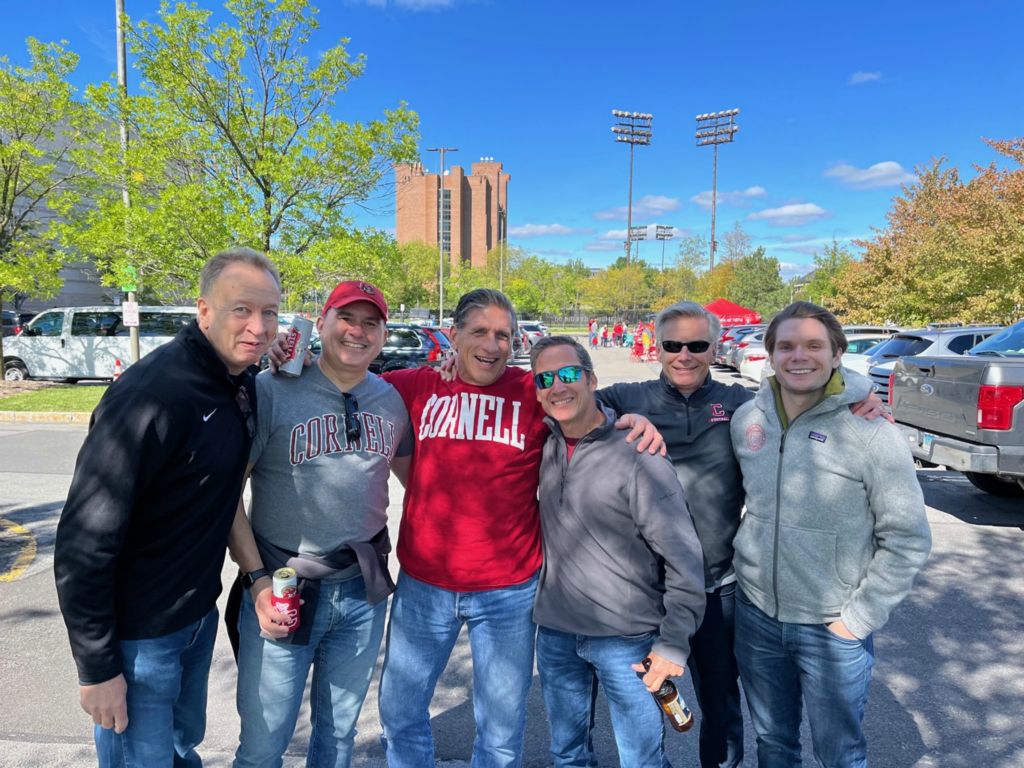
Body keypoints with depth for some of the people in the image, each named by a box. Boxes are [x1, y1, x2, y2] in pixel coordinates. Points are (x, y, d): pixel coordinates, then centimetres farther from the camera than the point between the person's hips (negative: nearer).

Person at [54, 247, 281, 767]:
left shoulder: (242, 383, -2)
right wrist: (97, 667, -17)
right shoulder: (153, 394, -26)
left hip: (199, 616, 7)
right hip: (137, 636, -7)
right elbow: (84, 544, -23)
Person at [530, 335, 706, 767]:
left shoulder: (636, 454, -18)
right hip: (555, 633, 5)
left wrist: (673, 643, -12)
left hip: (628, 639, -5)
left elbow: (684, 558, -15)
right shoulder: (546, 445, -2)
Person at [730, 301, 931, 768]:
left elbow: (907, 540, -12)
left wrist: (860, 617, -11)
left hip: (833, 628, -3)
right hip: (756, 615, 4)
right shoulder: (746, 419, -4)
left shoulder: (870, 431, -16)